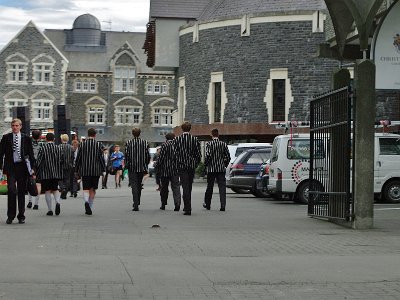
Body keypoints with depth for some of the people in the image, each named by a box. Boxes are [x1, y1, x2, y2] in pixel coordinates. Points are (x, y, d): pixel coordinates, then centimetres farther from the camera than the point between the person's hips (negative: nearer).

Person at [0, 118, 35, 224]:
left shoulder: (26, 138, 6)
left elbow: (31, 154, 8)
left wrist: (33, 168, 2)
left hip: (22, 167, 1)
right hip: (10, 167, -1)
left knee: (21, 191, 6)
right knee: (11, 190, -11)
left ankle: (21, 216, 14)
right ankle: (10, 215, -2)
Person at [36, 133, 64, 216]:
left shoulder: (42, 149, -9)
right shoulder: (59, 148, 1)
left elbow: (38, 162, -8)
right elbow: (62, 161, 4)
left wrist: (37, 172, 2)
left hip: (45, 174, -3)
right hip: (56, 173, 3)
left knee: (47, 191, 4)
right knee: (55, 189, 16)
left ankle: (50, 209, 3)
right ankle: (57, 202, -11)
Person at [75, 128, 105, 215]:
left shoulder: (82, 144, -1)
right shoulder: (98, 145, -2)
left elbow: (78, 158, 2)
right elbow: (101, 158, -2)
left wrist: (77, 170, 9)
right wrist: (103, 170, 5)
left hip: (84, 171, 0)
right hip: (95, 171, 0)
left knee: (86, 188, 1)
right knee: (92, 189, 11)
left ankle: (86, 201, -28)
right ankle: (89, 208, 14)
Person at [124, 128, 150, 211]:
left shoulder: (128, 143, -6)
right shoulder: (145, 142, -1)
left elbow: (126, 155, -7)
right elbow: (148, 155, -1)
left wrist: (126, 165, 3)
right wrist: (146, 164, 11)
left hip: (132, 167, -3)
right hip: (142, 167, 3)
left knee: (134, 185, -3)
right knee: (139, 185, 19)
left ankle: (136, 205, -14)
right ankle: (137, 202, 29)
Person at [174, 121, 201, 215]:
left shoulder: (177, 139, -6)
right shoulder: (195, 139, -1)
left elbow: (175, 153, -6)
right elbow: (198, 154, 0)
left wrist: (177, 164, 7)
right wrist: (196, 164, 12)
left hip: (182, 166, -2)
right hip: (192, 166, 3)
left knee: (185, 187, -5)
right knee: (189, 187, 16)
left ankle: (188, 209, -13)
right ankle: (187, 207, 26)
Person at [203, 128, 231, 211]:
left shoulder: (209, 144, -7)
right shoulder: (223, 144, 2)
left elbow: (208, 155, -16)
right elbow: (228, 156, 2)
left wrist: (206, 164, -1)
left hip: (211, 169, -1)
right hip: (221, 169, 1)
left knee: (210, 187, 11)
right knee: (222, 186, -1)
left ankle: (207, 204, 24)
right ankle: (223, 205, -10)